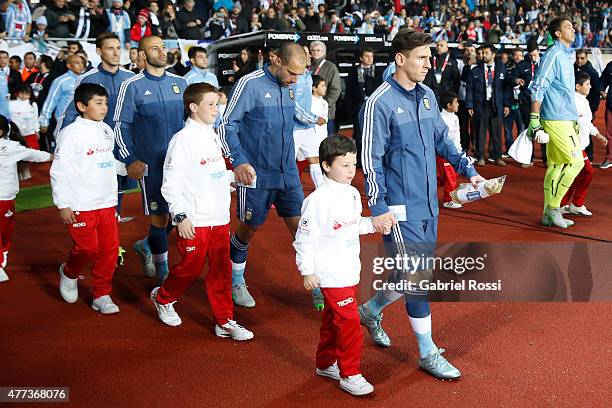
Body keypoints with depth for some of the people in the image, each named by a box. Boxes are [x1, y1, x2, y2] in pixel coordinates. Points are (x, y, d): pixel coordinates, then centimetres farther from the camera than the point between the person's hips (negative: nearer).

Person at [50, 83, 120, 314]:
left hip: (106, 203, 6)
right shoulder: (71, 133, -11)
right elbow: (59, 171, -10)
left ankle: (102, 295, 17)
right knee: (87, 249, -2)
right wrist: (62, 205, -11)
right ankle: (69, 273, 31)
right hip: (81, 206, -6)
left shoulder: (106, 130, 9)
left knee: (110, 248, 3)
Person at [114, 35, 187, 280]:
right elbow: (121, 125, -2)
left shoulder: (180, 83, 9)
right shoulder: (132, 86, -3)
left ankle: (146, 246, 34)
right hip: (151, 165, -5)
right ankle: (162, 272, 15)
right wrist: (130, 160, -9)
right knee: (160, 216, -2)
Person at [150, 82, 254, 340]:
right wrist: (180, 216, -17)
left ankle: (225, 322, 18)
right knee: (191, 268, 7)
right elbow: (171, 183, -14)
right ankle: (162, 297, 35)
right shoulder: (183, 140, -13)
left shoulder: (212, 135, 10)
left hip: (220, 219, 7)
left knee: (221, 270, 8)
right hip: (195, 222, -6)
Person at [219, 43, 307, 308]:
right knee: (249, 227, 8)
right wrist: (238, 161, -21)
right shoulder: (250, 84, -13)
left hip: (288, 174, 5)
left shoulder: (289, 88, 8)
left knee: (300, 226, 2)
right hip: (255, 174, -5)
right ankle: (236, 281, 30)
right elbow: (227, 125, -11)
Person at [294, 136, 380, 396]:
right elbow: (304, 238, -15)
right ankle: (349, 375, 7)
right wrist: (307, 271, -13)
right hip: (331, 274, -8)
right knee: (349, 322, -7)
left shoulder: (353, 194, 6)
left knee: (333, 319, 20)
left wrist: (373, 223, 3)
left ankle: (326, 364, 35)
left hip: (350, 271, 8)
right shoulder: (317, 200, -18)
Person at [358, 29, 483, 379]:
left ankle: (371, 311, 40)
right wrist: (377, 208, -16)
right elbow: (372, 160, -14)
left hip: (429, 205, 8)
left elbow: (442, 139, 18)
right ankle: (428, 353, 13)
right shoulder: (380, 103, -15)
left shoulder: (427, 95, 7)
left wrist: (469, 170, 11)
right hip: (400, 209, -8)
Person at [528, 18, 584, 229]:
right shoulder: (553, 55, -10)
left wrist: (574, 120, 22)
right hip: (555, 119, -9)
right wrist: (534, 120, -21)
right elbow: (537, 88, -16)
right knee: (575, 161, -11)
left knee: (556, 165, 9)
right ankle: (553, 207, -3)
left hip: (565, 119, 9)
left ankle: (549, 214, 13)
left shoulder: (566, 56, 19)